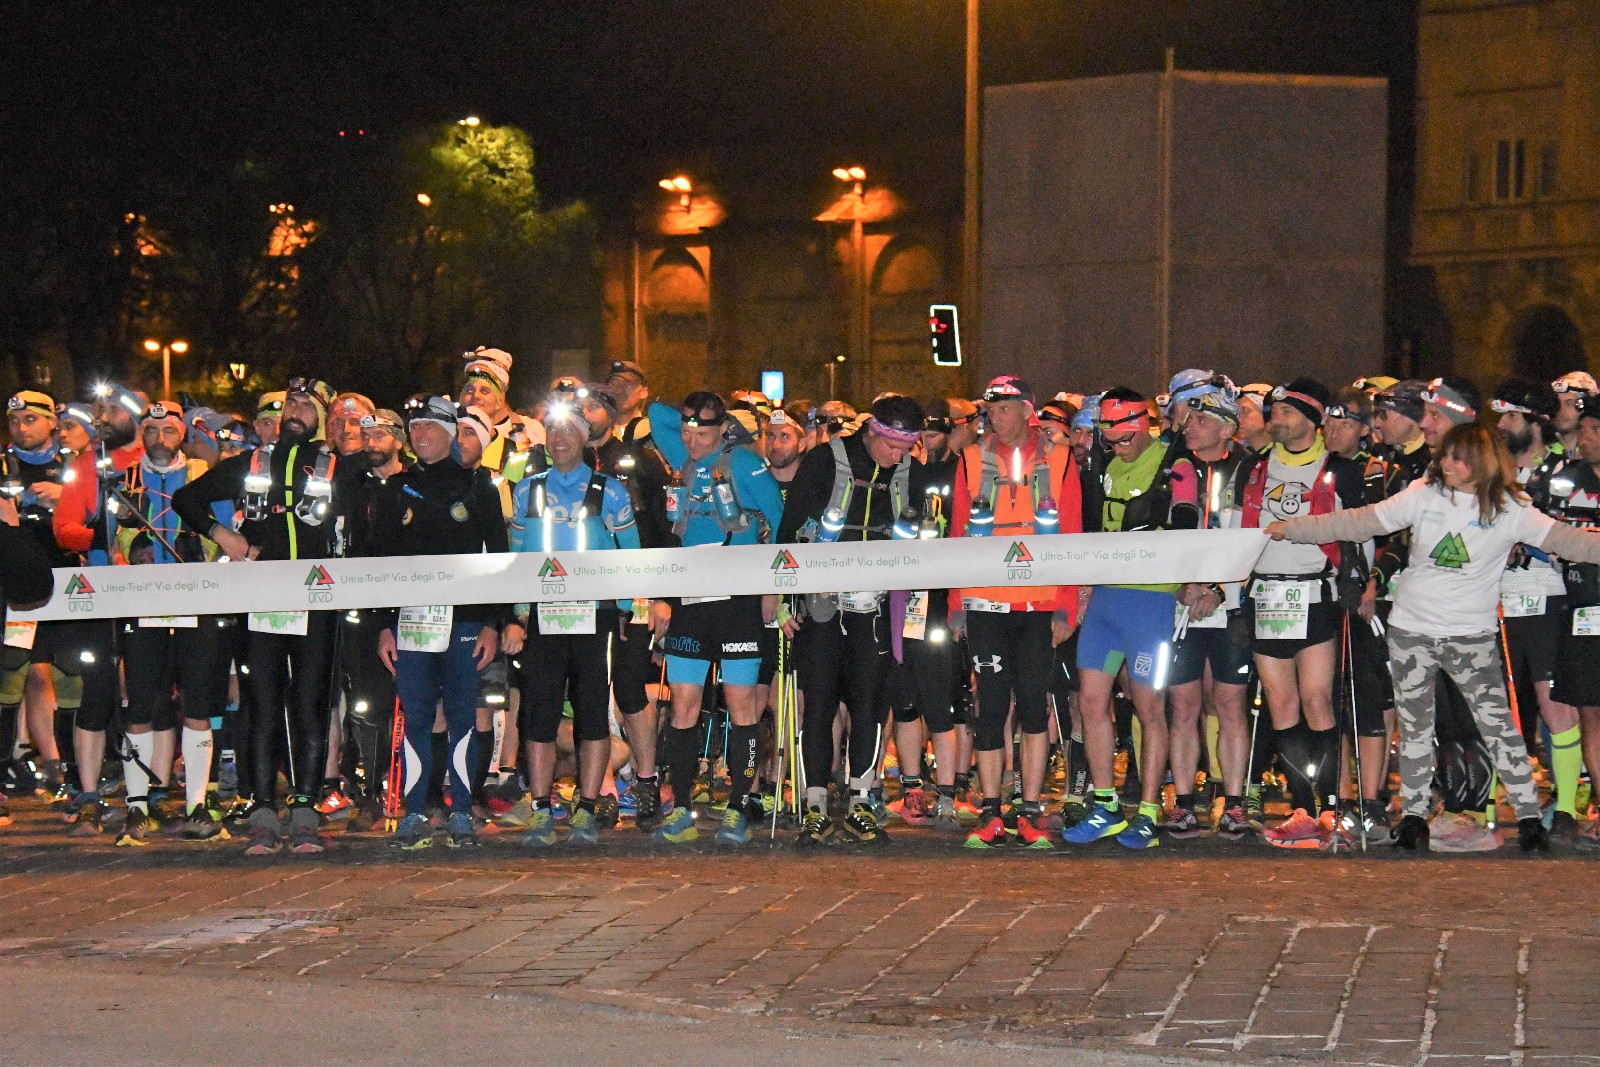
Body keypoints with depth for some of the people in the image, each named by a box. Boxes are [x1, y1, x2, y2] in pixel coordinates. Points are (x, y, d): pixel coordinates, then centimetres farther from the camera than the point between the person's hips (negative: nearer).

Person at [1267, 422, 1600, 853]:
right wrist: (1291, 529, -1)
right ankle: (1414, 814, 22)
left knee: (1499, 726, -5)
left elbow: (1563, 539, -11)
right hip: (1411, 630, 2)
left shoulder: (1510, 508, -5)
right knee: (1415, 728, 10)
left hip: (1472, 635, -2)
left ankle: (1528, 816, 2)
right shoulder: (1423, 494, -1)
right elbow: (1360, 522, 1)